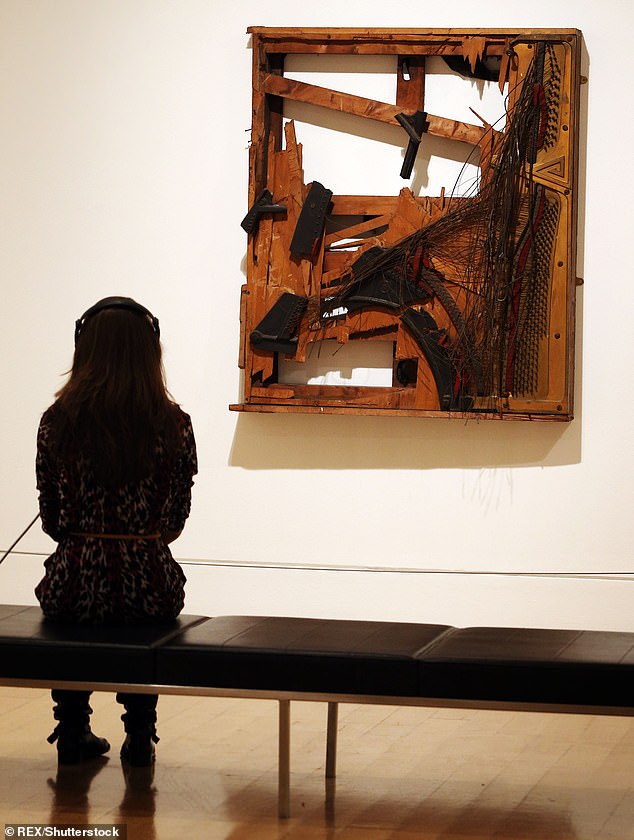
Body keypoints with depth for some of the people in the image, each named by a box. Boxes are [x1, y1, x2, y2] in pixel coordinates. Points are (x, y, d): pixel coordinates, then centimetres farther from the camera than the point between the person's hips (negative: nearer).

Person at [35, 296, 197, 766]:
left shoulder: (58, 422, -4)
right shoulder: (174, 424, -4)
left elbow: (53, 522, 4)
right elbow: (176, 521, 5)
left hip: (76, 589, 0)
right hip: (151, 589, 0)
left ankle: (74, 733, 35)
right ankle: (140, 736, 32)